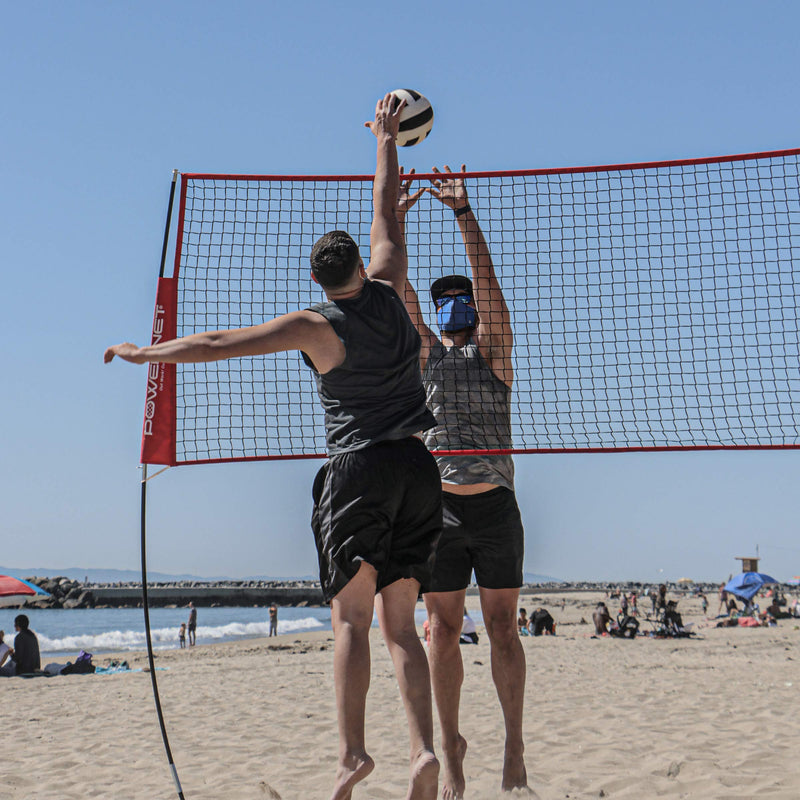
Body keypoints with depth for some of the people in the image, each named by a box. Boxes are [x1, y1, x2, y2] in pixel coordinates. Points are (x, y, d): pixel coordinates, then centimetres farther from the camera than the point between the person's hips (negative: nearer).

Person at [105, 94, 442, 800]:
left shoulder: (314, 325, -3)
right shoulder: (387, 291, 8)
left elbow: (216, 344, -3)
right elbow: (386, 213, 23)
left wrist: (144, 352, 11)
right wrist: (386, 139, 35)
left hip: (358, 469, -4)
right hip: (417, 466, 4)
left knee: (352, 616, -4)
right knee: (400, 623, 5)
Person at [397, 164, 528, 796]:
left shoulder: (493, 351, 8)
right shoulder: (425, 353, 13)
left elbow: (487, 282, -6)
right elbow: (399, 290, 2)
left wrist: (463, 211, -14)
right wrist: (395, 219, -7)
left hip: (495, 506, -1)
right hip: (438, 508, 2)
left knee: (503, 627, 2)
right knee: (443, 631, 4)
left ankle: (515, 747, 10)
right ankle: (451, 744, 14)